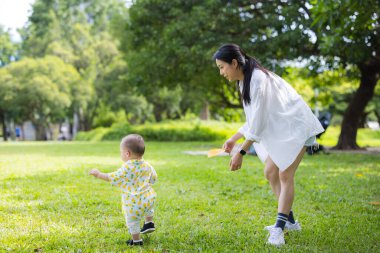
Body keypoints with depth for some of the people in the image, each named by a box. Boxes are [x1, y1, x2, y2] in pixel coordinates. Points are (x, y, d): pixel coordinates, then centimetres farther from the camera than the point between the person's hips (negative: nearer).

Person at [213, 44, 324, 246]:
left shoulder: (258, 79, -25)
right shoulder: (244, 81, 5)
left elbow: (258, 121, -27)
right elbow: (253, 119, 13)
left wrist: (241, 153, -25)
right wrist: (233, 139, 10)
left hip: (295, 126, -9)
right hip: (278, 130, 9)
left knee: (285, 175, -12)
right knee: (270, 172, 6)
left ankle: (279, 228, -10)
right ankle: (289, 220, 16)